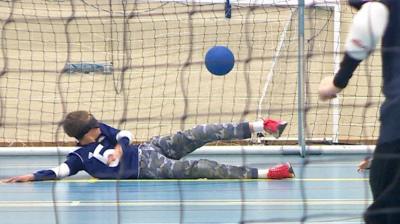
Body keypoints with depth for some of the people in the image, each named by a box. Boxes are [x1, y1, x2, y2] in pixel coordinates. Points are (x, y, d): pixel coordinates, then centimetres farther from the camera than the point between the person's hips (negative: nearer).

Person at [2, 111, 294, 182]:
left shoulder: (102, 130, 12)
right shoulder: (80, 157, -3)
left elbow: (125, 134, 10)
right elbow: (59, 171, -11)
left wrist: (120, 147, -10)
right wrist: (31, 177, -18)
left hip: (150, 148, 6)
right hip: (148, 169, -6)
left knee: (203, 133, -12)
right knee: (198, 168, -23)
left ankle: (261, 126, -11)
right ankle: (263, 174, -32)